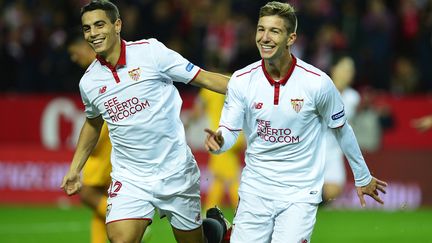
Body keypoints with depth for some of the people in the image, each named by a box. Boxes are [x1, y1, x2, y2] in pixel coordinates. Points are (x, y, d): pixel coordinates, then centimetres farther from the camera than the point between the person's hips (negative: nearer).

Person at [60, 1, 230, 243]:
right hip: (129, 179, 2)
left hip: (176, 171, -2)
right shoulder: (89, 82, 2)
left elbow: (203, 77, -6)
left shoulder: (150, 51, -10)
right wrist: (75, 169, 21)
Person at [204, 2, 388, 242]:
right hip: (255, 191, 2)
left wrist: (363, 178, 13)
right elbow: (229, 132, -1)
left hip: (301, 194, -2)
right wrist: (217, 141, -26)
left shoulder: (317, 82, -11)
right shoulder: (241, 81, -5)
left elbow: (341, 129, 3)